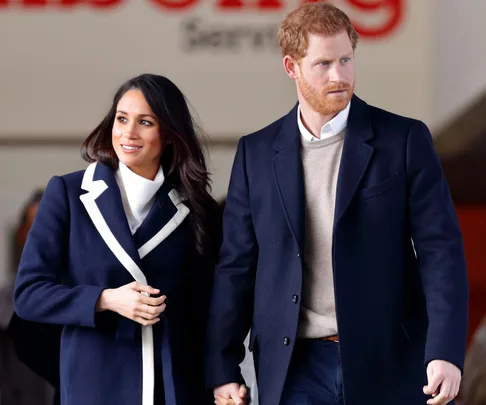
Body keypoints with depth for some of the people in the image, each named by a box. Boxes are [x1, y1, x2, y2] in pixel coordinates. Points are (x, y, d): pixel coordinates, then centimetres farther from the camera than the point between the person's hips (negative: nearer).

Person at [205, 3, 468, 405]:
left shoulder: (405, 140, 0)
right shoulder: (257, 153, 7)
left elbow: (440, 249, -4)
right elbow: (237, 265, 9)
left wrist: (445, 353, -15)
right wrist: (222, 369, 4)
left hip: (387, 367, -1)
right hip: (296, 369, 2)